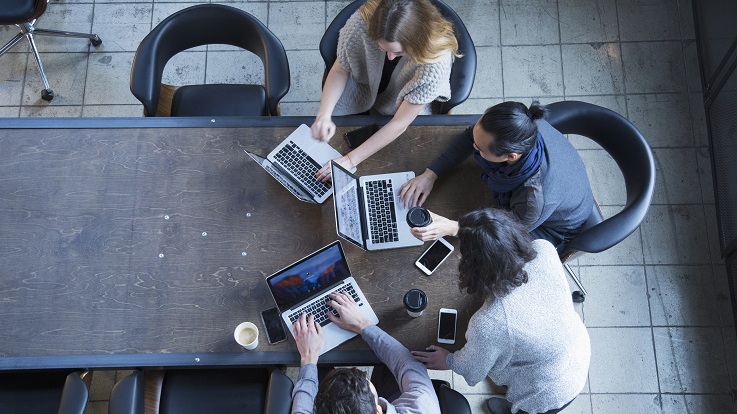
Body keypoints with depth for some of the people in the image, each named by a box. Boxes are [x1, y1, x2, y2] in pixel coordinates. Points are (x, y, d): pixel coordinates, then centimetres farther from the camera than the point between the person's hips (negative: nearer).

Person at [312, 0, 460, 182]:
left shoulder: (437, 60, -39)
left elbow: (400, 123, -32)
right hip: (363, 87, 2)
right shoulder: (363, 22, -34)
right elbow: (340, 70, -16)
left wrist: (350, 160, -34)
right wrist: (324, 114, -32)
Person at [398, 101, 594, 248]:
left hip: (554, 227, -5)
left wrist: (451, 228, -39)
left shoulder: (536, 199, -50)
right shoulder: (522, 124, -36)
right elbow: (470, 136, -16)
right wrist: (430, 174, -23)